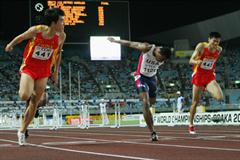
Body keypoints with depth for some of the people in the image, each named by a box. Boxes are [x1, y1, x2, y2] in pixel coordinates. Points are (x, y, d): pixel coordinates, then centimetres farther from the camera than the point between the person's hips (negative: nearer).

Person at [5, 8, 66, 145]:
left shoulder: (61, 36, -11)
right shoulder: (36, 30, -21)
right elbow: (21, 37, 0)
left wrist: (56, 72, 14)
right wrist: (11, 45, 18)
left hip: (44, 72, 3)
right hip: (29, 68, -3)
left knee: (34, 103, 4)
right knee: (24, 96, -25)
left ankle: (22, 131, 18)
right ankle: (29, 91, 13)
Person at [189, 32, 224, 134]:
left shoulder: (219, 50, -2)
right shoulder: (201, 46, -13)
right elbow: (191, 61, -18)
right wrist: (197, 61, -38)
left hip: (210, 76, 2)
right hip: (198, 76, -2)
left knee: (220, 97, -23)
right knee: (195, 102, 3)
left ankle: (207, 89, 8)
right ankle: (191, 125, 18)